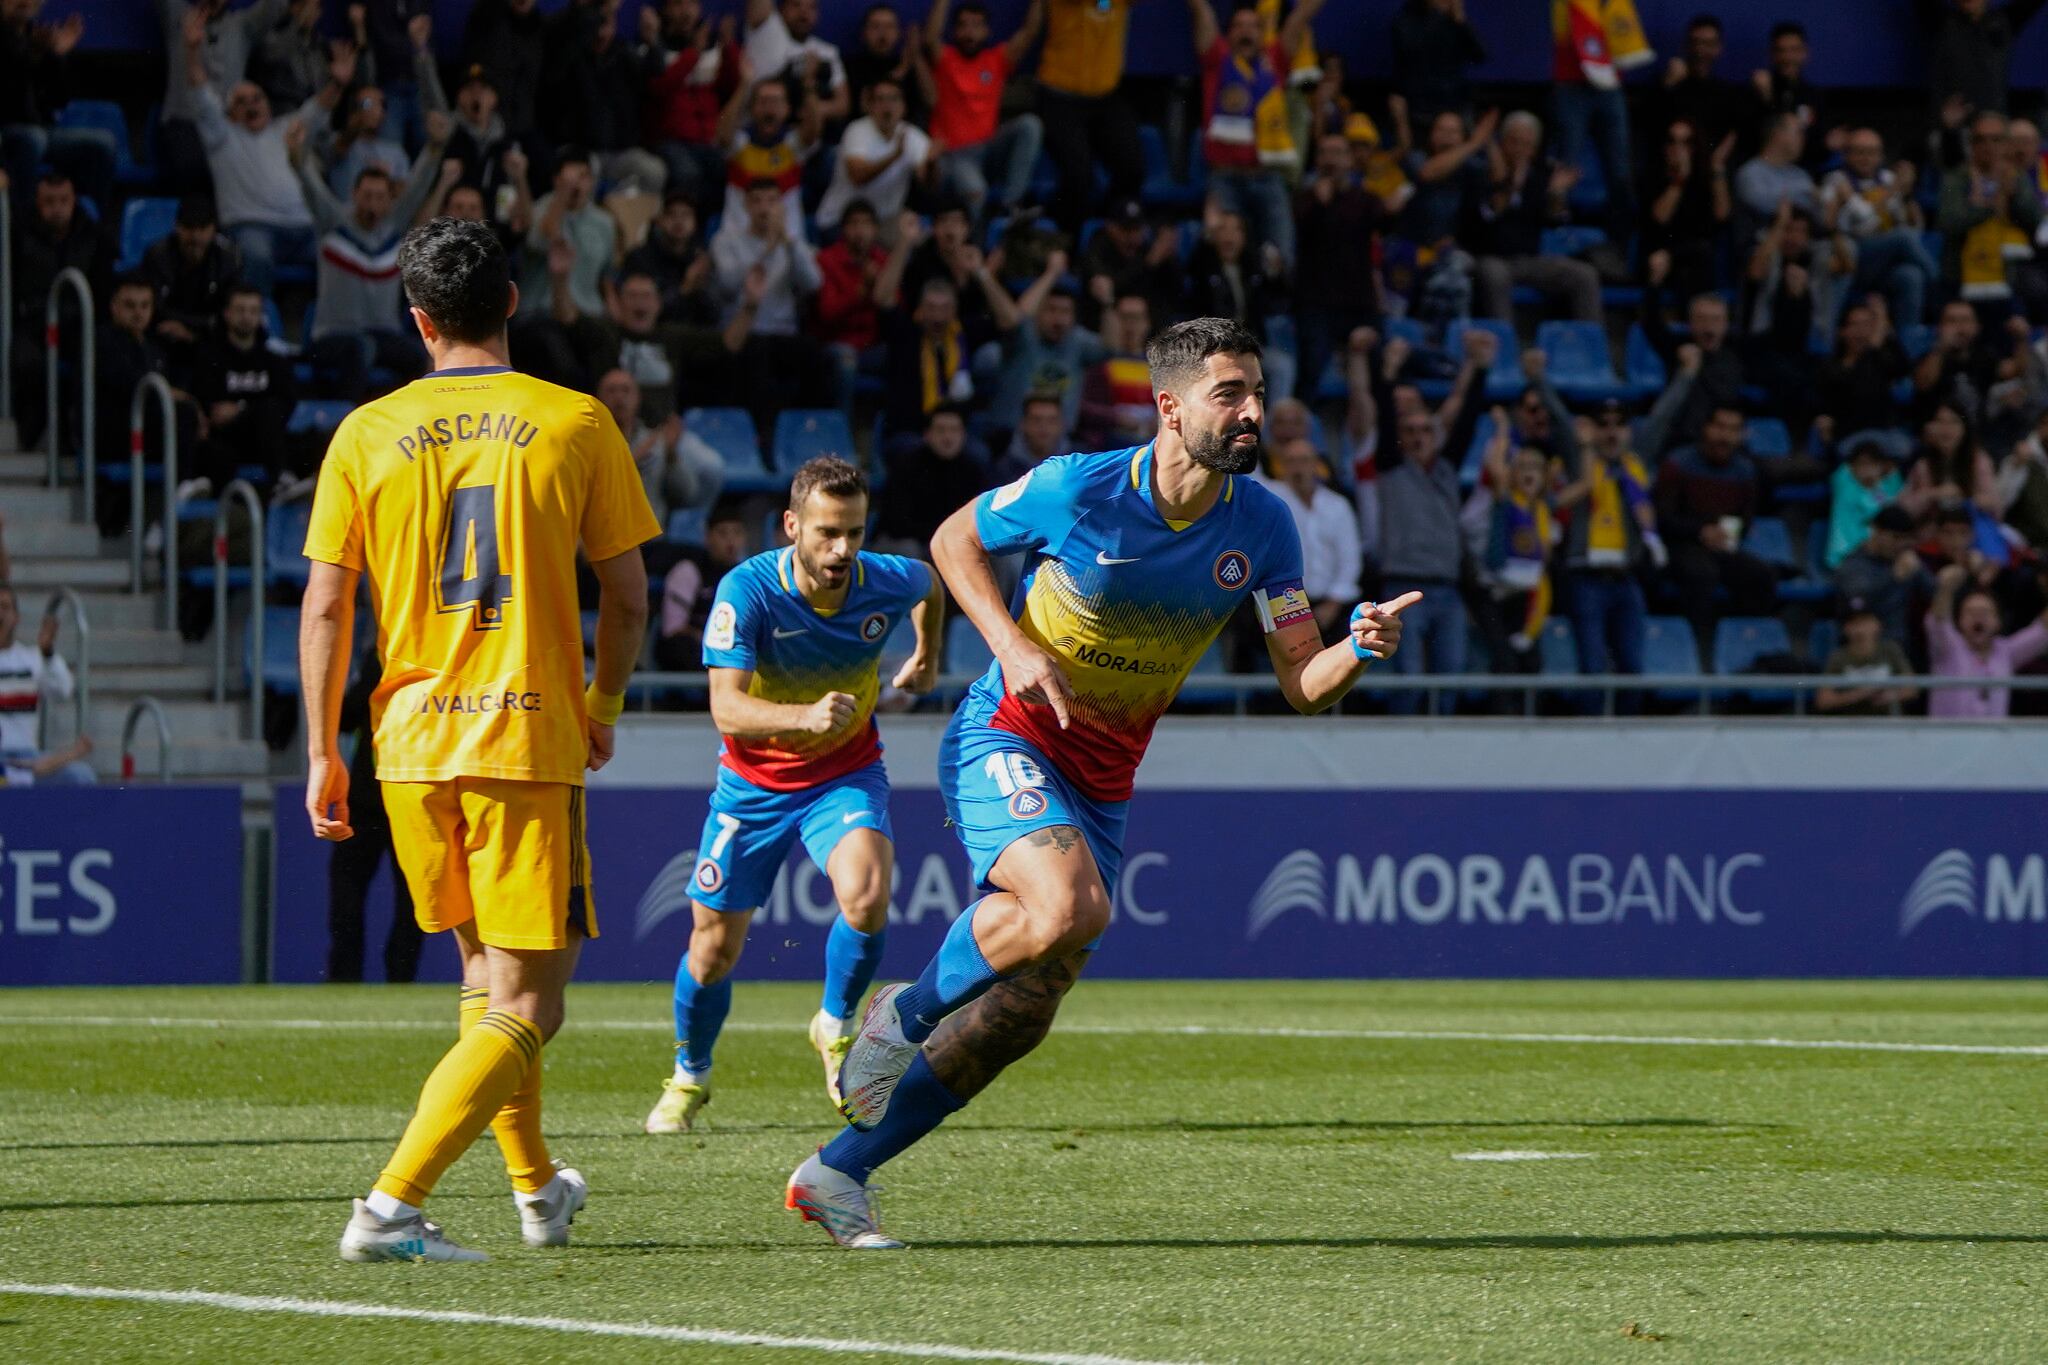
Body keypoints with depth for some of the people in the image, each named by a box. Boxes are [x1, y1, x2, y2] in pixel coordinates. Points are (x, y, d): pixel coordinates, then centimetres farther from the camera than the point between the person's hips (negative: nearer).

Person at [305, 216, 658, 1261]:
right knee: (522, 1008, -2)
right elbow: (626, 596, 2)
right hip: (531, 742, -4)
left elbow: (325, 607, 0)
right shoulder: (576, 424, -2)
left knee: (484, 975, 23)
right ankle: (390, 1206, -18)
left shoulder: (366, 435, 2)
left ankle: (537, 1187, 35)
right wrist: (603, 711, 19)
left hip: (411, 743, 4)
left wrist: (322, 753, 7)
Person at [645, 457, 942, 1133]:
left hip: (846, 773, 1)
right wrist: (805, 715, -54)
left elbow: (931, 582, 9)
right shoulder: (748, 590, -27)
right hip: (754, 780, -1)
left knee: (866, 896, -28)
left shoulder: (886, 583, -19)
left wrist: (927, 658, 24)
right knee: (714, 946, 4)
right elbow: (727, 707, -36)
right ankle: (689, 1077, 34)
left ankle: (835, 1027, 2)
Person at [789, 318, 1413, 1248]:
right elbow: (953, 538, 0)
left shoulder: (1260, 525, -6)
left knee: (1023, 1013, 1)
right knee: (1070, 908, -33)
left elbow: (1302, 683, -5)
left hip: (1101, 783, 5)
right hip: (1006, 741, -5)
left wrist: (1360, 648, -28)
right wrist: (1013, 647, -15)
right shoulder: (1077, 490, -17)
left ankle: (836, 1176, 13)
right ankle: (905, 1013, -6)